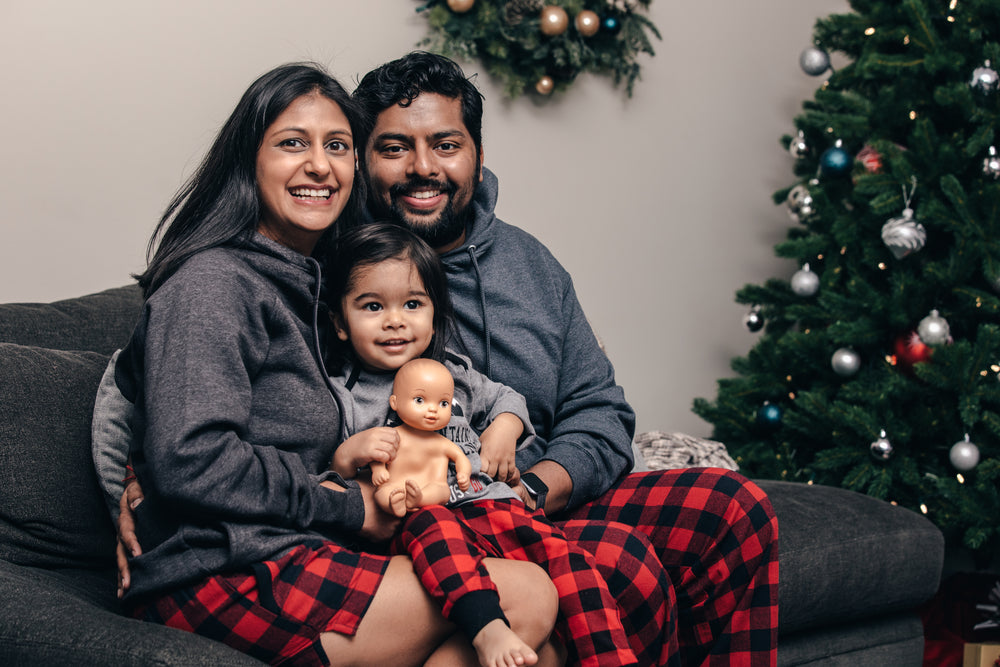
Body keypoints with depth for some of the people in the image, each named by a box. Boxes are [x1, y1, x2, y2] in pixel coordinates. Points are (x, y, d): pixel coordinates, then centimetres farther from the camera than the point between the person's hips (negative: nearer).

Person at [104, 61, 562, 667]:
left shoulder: (308, 280, 20)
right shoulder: (212, 283, -8)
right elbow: (188, 459, -19)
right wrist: (347, 506, -10)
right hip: (221, 575, -8)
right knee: (526, 601, -16)